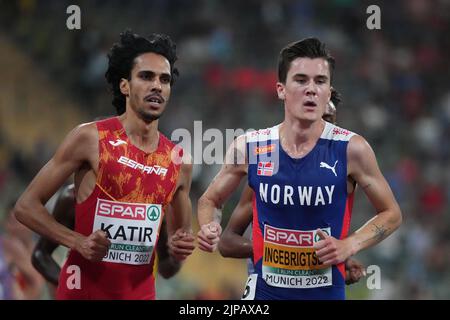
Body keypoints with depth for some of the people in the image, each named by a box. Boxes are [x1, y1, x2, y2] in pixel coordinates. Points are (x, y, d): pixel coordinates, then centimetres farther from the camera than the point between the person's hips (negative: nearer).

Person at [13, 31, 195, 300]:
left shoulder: (179, 161, 6)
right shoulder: (90, 138, -7)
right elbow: (27, 206, -6)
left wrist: (181, 246, -4)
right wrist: (79, 242, -19)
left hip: (141, 291, 4)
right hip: (84, 289, -4)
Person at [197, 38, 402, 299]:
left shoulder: (351, 149, -10)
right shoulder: (248, 148, -5)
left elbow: (391, 214, 2)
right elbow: (210, 200, 11)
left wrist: (349, 246, -13)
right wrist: (209, 228, -10)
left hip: (327, 291, -1)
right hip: (266, 291, 1)